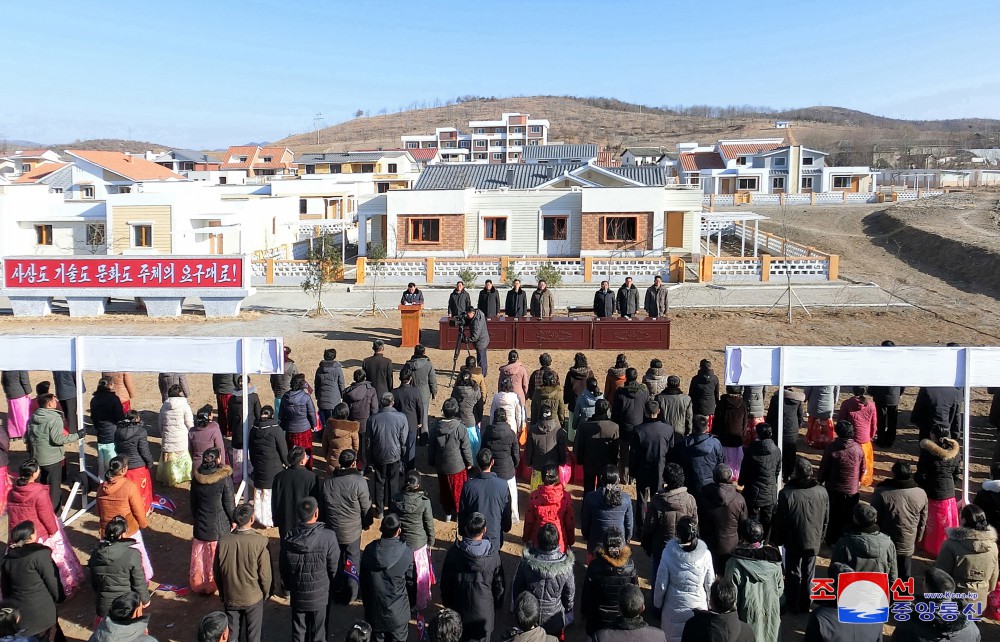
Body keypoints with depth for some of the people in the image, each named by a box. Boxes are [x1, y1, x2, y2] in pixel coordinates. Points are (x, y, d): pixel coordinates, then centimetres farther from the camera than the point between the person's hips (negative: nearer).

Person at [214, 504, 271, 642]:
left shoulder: (223, 541, -16)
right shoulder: (260, 542, -24)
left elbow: (217, 572, -3)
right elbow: (265, 574, -15)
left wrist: (222, 593, 14)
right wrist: (266, 593, 4)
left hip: (230, 598, 2)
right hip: (253, 598, -2)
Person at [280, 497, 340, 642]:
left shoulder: (288, 539, -14)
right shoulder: (328, 537, -24)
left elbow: (283, 570, -2)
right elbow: (334, 567, -14)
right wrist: (331, 586, 6)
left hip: (297, 597, 2)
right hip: (320, 597, -2)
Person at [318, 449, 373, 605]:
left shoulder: (327, 481, -3)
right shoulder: (359, 481, -17)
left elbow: (321, 506, 7)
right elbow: (366, 506, -9)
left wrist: (325, 522, 21)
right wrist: (367, 522, 8)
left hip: (332, 529, 4)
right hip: (352, 530, -3)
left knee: (336, 561, 18)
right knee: (352, 560, 12)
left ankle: (337, 591, 31)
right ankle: (351, 594, 18)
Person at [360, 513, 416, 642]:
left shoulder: (369, 550, -15)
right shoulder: (407, 553, -22)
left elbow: (363, 581, -2)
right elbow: (412, 583, -10)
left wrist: (366, 603, 14)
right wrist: (411, 604, 9)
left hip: (374, 610, 2)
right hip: (398, 612, -2)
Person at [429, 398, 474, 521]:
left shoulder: (436, 428, -9)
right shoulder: (460, 428, -20)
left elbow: (431, 447, 1)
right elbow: (466, 448, -13)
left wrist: (431, 462, 15)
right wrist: (469, 462, 2)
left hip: (441, 466, 3)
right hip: (458, 466, -3)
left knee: (444, 490, 19)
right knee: (459, 490, 15)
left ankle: (447, 512, 31)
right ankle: (460, 511, 27)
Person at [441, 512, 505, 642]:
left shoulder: (453, 552, -18)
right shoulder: (493, 554, -20)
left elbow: (445, 583, -6)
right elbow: (499, 585, -9)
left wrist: (447, 603, 10)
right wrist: (497, 605, 8)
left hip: (459, 609, 1)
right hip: (484, 611, -1)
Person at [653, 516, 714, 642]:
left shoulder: (669, 552, -20)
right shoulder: (705, 553, -17)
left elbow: (661, 584, -11)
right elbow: (710, 584, -5)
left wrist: (657, 603, 5)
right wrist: (709, 603, 13)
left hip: (675, 607, -1)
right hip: (699, 606, 1)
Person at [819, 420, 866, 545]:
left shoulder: (832, 448, -19)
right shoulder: (857, 448, -12)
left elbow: (823, 468, -10)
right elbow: (863, 469, 2)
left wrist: (821, 481, 7)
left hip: (834, 489, -1)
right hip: (853, 489, 2)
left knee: (833, 516, 13)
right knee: (849, 517, 15)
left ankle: (832, 541, 23)